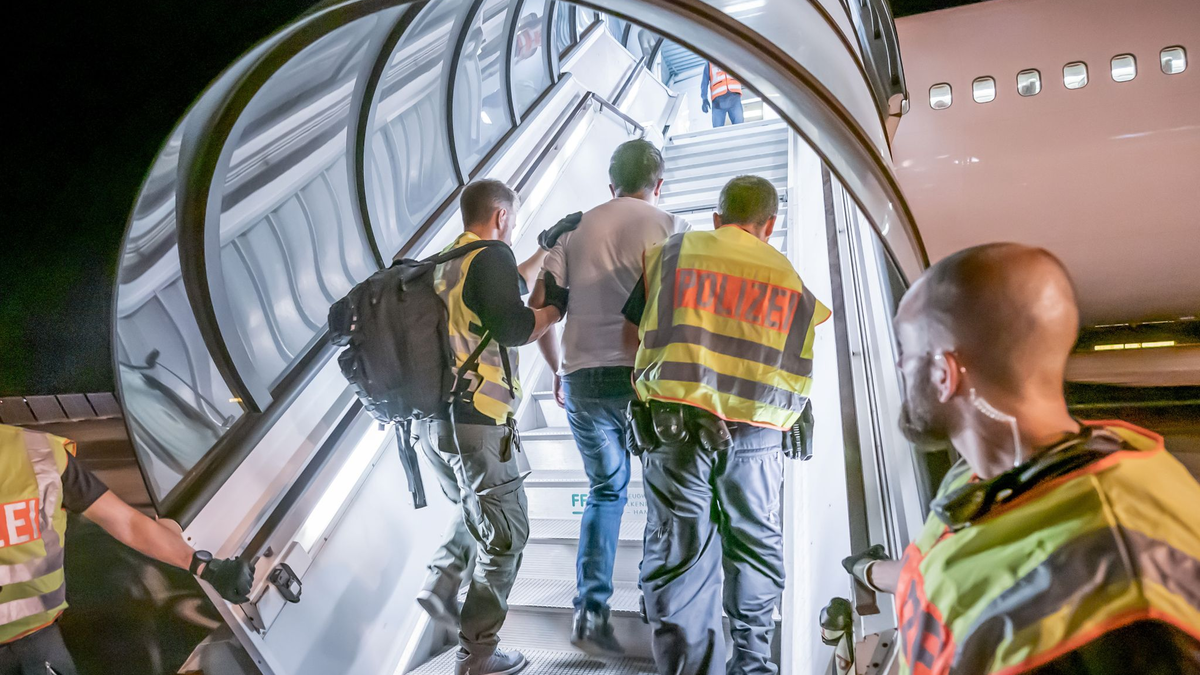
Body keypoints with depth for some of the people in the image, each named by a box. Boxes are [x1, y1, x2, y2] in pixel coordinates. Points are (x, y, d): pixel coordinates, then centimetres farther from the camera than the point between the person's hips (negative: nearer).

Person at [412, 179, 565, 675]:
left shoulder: (444, 262, 16)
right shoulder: (492, 256, -9)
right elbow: (513, 327, -20)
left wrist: (547, 253, 35)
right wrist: (558, 308, -3)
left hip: (430, 420, 9)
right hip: (477, 421, -8)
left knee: (476, 510, 29)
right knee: (504, 534, 5)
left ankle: (441, 585, 18)